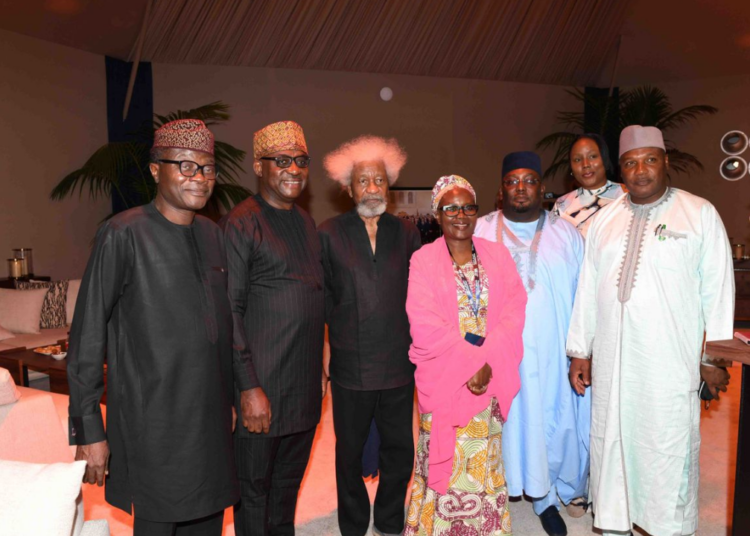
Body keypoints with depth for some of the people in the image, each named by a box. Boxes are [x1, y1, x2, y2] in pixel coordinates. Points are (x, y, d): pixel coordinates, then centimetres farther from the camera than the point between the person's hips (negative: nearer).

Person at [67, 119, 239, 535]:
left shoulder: (212, 235, 8)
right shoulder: (124, 234, -10)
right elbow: (87, 335, -9)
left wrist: (239, 394, 13)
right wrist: (87, 429, -9)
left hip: (211, 422, 6)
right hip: (153, 428, -6)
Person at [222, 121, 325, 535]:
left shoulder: (306, 223, 12)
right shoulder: (241, 223, -10)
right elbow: (230, 310, -14)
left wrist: (319, 371, 13)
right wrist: (249, 386, -17)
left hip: (306, 385, 7)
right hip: (262, 387, -7)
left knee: (288, 485, 21)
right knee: (254, 489, 11)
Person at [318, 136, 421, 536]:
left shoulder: (407, 233, 5)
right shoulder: (329, 233, -1)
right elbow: (321, 298, 1)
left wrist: (416, 346, 3)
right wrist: (341, 329, 0)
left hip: (399, 365, 2)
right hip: (350, 365, -1)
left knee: (400, 453, 13)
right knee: (350, 454, 15)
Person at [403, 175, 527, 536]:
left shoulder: (497, 255, 6)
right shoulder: (423, 260, -3)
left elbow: (514, 312, -2)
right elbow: (425, 325, -10)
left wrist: (487, 361, -14)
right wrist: (468, 364, -15)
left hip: (491, 376, 3)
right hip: (443, 378, -2)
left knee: (484, 462, 10)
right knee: (445, 460, 5)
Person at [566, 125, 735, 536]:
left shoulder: (700, 214, 1)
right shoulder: (604, 220, 10)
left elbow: (718, 289, -1)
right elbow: (587, 288, 10)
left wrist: (714, 357, -2)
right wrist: (579, 351, 9)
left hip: (671, 363, -3)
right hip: (611, 361, 4)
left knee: (669, 451, 4)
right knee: (610, 444, 12)